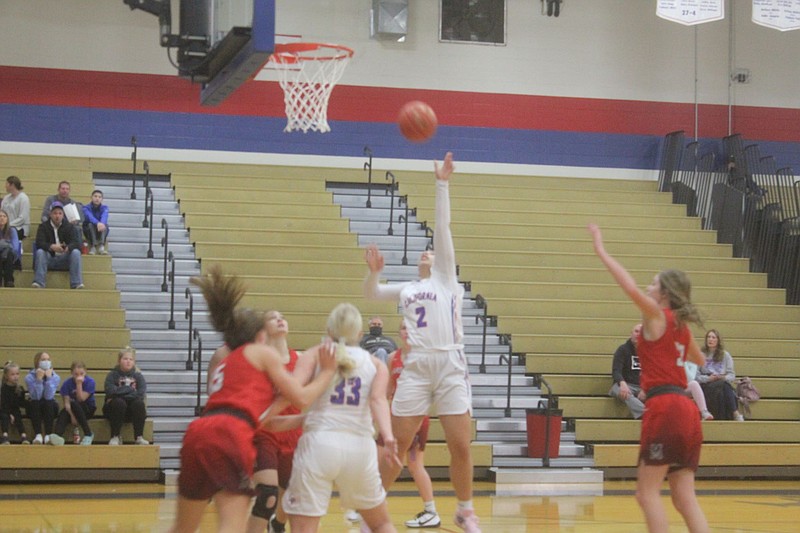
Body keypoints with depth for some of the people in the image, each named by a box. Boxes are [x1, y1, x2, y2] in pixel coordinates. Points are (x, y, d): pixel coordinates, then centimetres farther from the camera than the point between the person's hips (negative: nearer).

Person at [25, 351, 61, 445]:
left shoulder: (55, 377, -9)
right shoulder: (29, 377, -11)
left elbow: (48, 396, -22)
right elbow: (36, 397, -23)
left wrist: (49, 378, -25)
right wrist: (38, 379, -30)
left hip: (50, 409, 0)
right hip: (35, 409, 0)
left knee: (48, 403, -32)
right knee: (34, 403, -33)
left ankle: (48, 435, -38)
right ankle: (38, 435, -41)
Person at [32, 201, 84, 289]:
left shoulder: (68, 227, 7)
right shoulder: (43, 226, 4)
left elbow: (76, 243, -7)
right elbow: (39, 243, -13)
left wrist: (68, 247, -33)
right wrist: (52, 247, -35)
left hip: (64, 259, 1)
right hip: (49, 259, -1)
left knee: (76, 252, -25)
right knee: (40, 252, -30)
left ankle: (77, 284, -31)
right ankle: (38, 283, -36)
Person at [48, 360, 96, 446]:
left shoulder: (90, 382, -11)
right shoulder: (67, 383, -6)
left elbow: (81, 399, -17)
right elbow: (67, 402, -16)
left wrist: (79, 384, -24)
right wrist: (72, 416, -31)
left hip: (88, 408, -2)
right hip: (72, 409, 2)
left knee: (74, 404, -35)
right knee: (63, 414, -32)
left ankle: (88, 434, -31)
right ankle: (58, 435, -58)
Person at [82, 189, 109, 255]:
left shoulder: (104, 208, -2)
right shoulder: (86, 207, -7)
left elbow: (104, 217, -25)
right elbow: (90, 217, -29)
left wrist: (102, 224, -49)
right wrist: (98, 223, -51)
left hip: (101, 232, 1)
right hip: (89, 230, -1)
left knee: (105, 225, -30)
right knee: (91, 224, -33)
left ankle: (101, 246, -42)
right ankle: (92, 246, -40)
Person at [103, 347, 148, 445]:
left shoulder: (138, 376, 6)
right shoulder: (112, 375, 2)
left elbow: (141, 394, -11)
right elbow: (110, 391, -17)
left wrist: (120, 391, -15)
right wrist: (130, 389, -10)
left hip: (132, 410, 1)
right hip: (114, 408, -1)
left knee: (139, 403, -31)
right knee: (119, 402, -34)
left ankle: (139, 437, -24)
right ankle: (115, 437, -27)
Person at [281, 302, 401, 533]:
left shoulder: (314, 356, 10)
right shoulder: (376, 364, 14)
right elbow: (378, 399, -5)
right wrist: (388, 438, -17)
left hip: (319, 443, -2)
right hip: (360, 447, 2)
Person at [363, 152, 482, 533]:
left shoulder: (446, 279, 12)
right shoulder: (407, 289, 22)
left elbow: (442, 228, 6)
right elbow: (370, 293, 22)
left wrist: (442, 184, 1)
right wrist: (374, 271, 2)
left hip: (450, 365, -2)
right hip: (416, 367, 2)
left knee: (460, 445, -4)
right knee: (397, 445, 1)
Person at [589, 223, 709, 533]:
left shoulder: (658, 316, -1)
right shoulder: (681, 326, 19)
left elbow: (632, 289, -21)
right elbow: (699, 360, 39)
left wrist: (601, 251, -13)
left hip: (664, 408, -8)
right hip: (686, 411, 8)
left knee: (648, 492, -3)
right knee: (684, 498, 6)